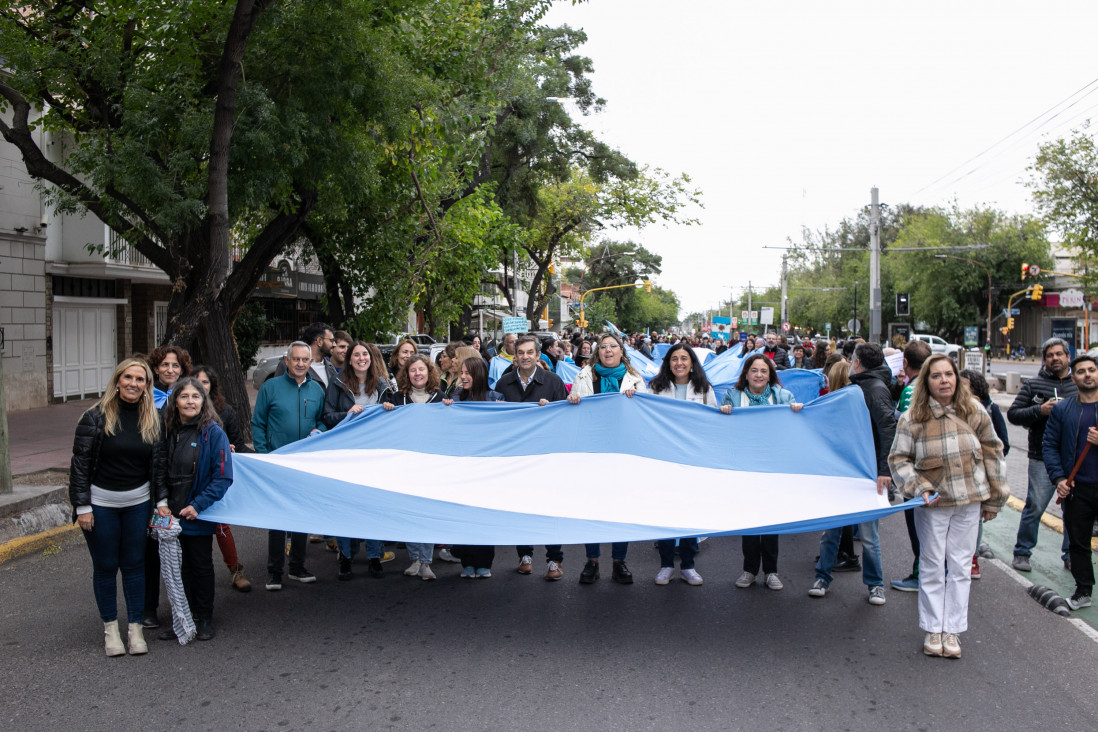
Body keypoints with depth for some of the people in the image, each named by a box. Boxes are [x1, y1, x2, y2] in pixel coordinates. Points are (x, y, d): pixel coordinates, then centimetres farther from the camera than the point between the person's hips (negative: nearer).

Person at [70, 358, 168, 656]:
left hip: (138, 502, 3)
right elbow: (79, 463, -8)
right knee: (105, 566, 7)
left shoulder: (153, 419, 1)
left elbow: (158, 463, 6)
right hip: (101, 503, -3)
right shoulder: (96, 417, -10)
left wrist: (161, 501, 0)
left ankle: (135, 628, 19)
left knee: (134, 564, 9)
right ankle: (110, 628, 22)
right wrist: (82, 506, -11)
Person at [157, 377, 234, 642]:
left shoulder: (213, 433, -12)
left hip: (199, 515, -4)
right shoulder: (168, 431, 2)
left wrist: (198, 505, -20)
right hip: (172, 513, 4)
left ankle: (204, 619, 25)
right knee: (178, 566, 13)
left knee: (201, 565, 10)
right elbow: (162, 471, 12)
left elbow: (223, 477, -15)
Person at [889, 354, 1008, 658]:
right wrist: (918, 488, -16)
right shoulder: (912, 418, -8)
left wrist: (994, 498, 5)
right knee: (932, 565, 7)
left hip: (969, 501, 2)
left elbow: (991, 453, 5)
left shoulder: (974, 411, -3)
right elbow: (898, 459, -2)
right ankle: (933, 630, 18)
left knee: (959, 566, 7)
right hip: (933, 501, -1)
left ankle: (952, 630, 18)